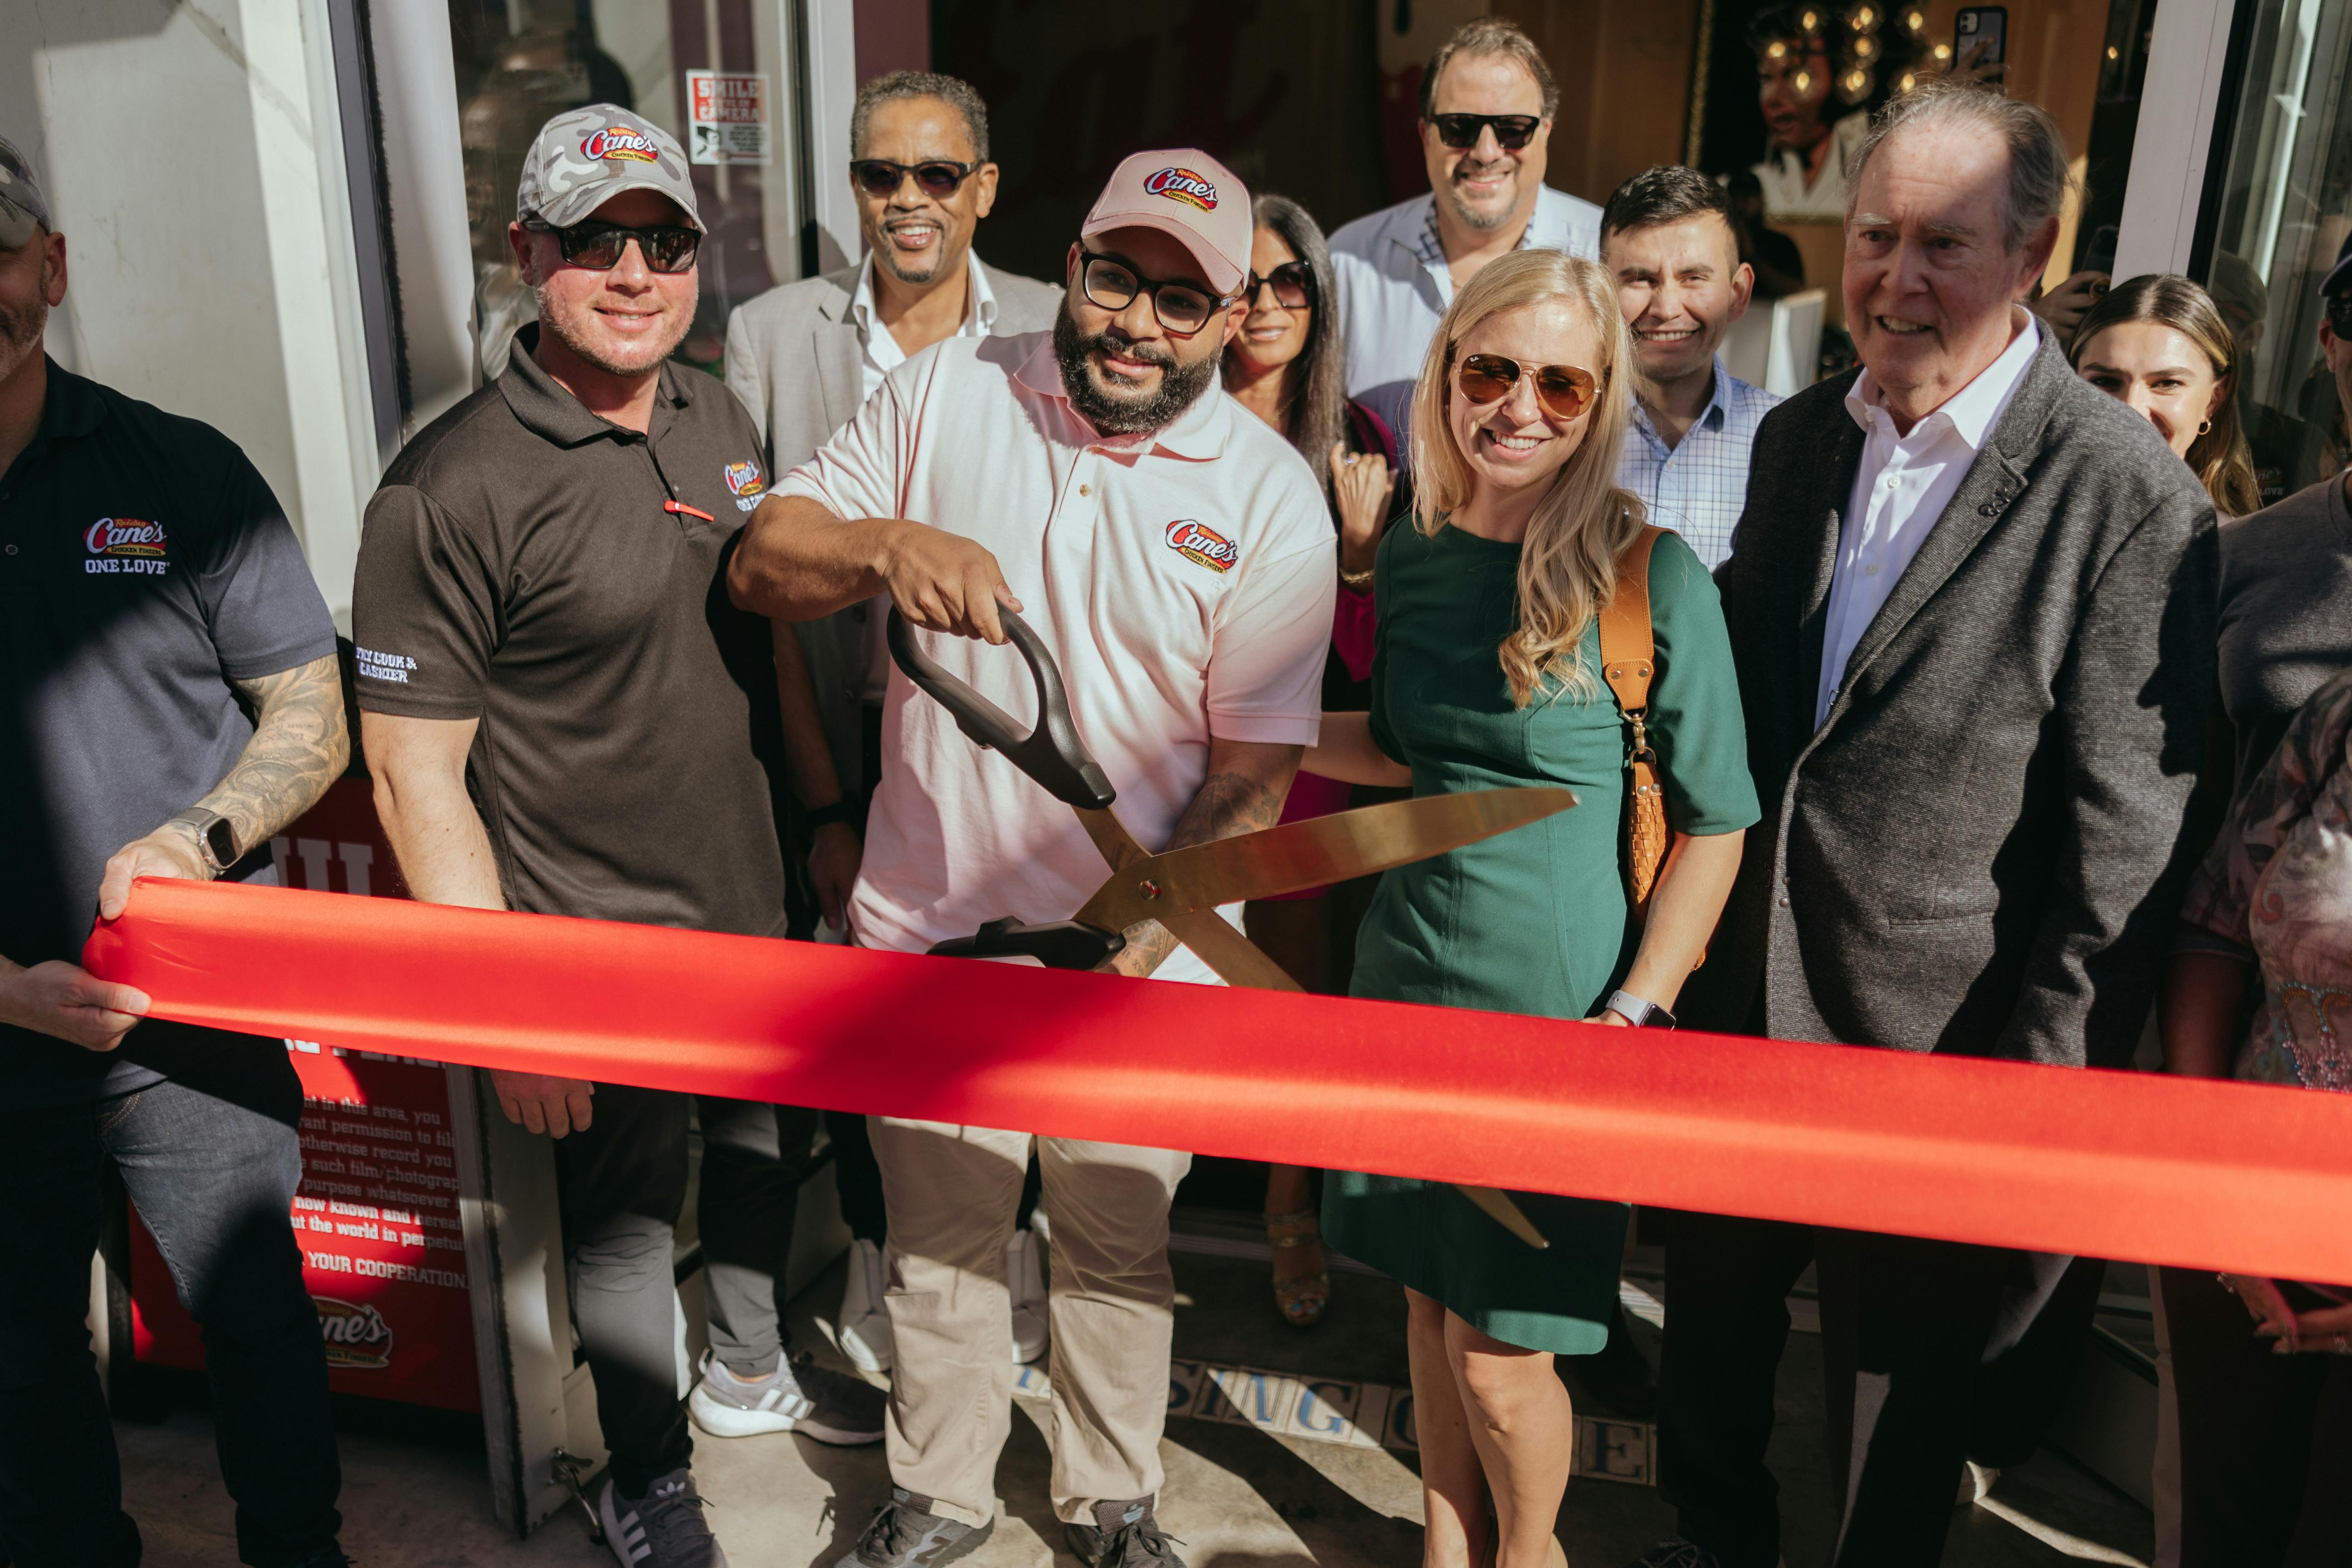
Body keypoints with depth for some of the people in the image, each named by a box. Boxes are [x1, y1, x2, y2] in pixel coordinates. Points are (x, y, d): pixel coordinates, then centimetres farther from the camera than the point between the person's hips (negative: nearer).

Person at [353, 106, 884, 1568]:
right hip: (596, 950, -6)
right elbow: (415, 774, -18)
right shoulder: (453, 485, -18)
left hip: (759, 909, 7)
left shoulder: (723, 423, 3)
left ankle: (750, 1367, 51)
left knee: (769, 1146, 23)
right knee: (627, 1212, 12)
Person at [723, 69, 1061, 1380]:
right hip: (848, 744, 1)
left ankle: (1011, 1247, 36)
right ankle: (882, 1260, 35)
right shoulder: (770, 336, -1)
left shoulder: (1056, 332, -1)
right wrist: (825, 799, -6)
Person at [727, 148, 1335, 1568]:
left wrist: (1139, 944, -17)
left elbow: (1256, 772, -7)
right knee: (939, 1242, 16)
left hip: (1141, 956, -1)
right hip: (930, 929, 1)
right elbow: (760, 567, -2)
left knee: (1119, 1250, 16)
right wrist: (886, 546, -24)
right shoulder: (947, 392, -2)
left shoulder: (1271, 495, -7)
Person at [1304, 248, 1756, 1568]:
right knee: (1429, 1297, 18)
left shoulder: (1654, 579, -13)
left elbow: (1717, 822, -10)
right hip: (1409, 979, 5)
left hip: (1555, 1008, -4)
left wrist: (1633, 1015, -15)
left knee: (1499, 1340, 7)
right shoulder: (1416, 557, 2)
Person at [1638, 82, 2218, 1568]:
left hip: (1936, 1037, -6)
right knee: (1717, 1300, 23)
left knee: (1905, 1359, 15)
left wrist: (2042, 1084, -15)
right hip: (1743, 992, 6)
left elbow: (2129, 835, -15)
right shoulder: (1798, 436, 4)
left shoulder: (2127, 495, -16)